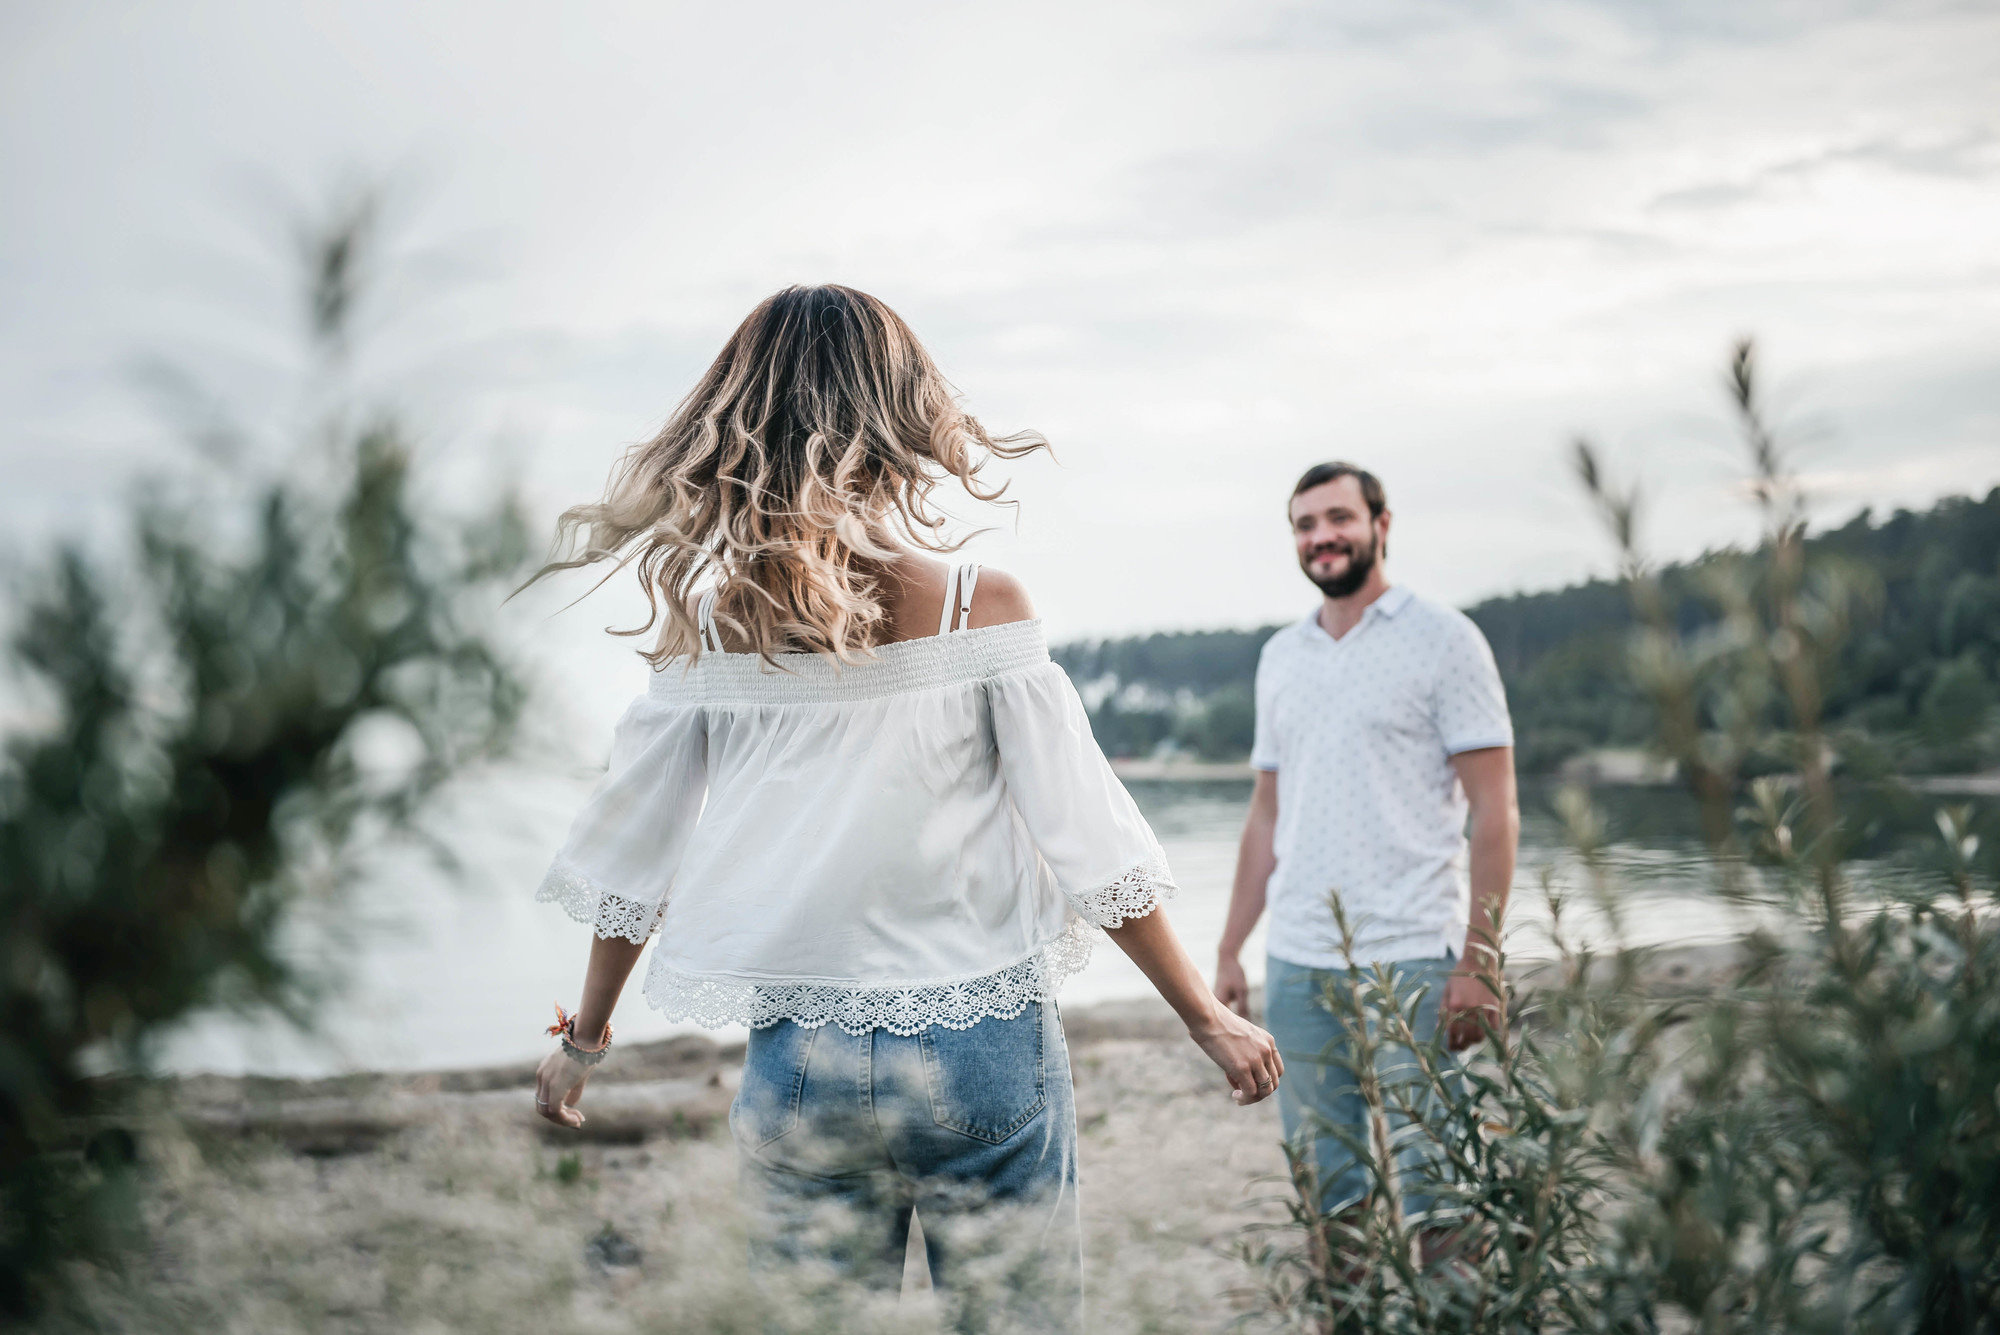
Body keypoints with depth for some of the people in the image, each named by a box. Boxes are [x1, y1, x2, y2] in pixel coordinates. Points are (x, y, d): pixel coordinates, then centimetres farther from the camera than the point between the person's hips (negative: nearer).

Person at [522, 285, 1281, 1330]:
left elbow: (630, 856, 5)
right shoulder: (979, 608, -9)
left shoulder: (709, 624, -2)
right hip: (978, 1047, -2)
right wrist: (1208, 1017, 3)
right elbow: (1089, 843, -8)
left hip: (795, 1061, 2)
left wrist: (584, 1038, 20)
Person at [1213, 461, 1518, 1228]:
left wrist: (1479, 964, -13)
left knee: (1425, 1197, -3)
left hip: (1410, 960, -5)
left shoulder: (1442, 640, -1)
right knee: (1326, 1194, 9)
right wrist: (1229, 951, 13)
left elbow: (1495, 813, -5)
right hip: (1295, 964, 5)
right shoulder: (1280, 657, 14)